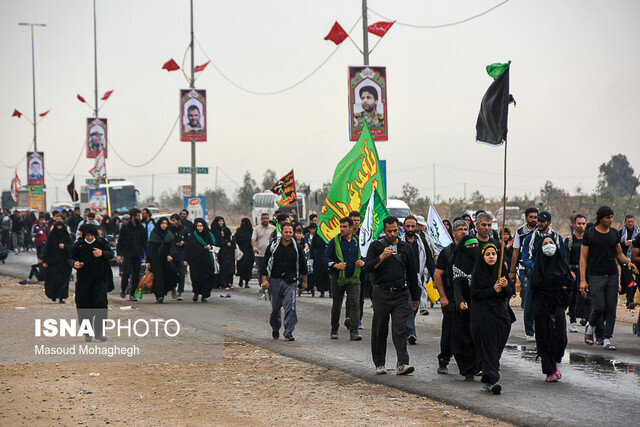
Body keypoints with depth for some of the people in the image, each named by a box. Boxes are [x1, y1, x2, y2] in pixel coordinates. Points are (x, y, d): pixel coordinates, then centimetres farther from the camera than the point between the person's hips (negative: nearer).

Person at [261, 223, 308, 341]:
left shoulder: (297, 248, 4)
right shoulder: (273, 246, 1)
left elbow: (303, 265, 15)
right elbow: (265, 264, 4)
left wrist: (304, 281, 18)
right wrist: (264, 280, -5)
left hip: (291, 282, 0)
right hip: (275, 280, 0)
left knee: (290, 307, -13)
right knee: (275, 308, 9)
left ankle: (289, 333, -11)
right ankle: (275, 329, 31)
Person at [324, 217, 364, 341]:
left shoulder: (358, 241, 6)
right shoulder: (335, 241, 0)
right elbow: (326, 257, 0)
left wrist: (362, 262, -5)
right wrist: (335, 265, -16)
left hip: (353, 278, 1)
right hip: (338, 278, -1)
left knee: (355, 303, -12)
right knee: (336, 305, 8)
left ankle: (353, 331, -14)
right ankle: (334, 329, 26)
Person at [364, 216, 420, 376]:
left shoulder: (406, 248, 12)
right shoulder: (376, 246, 3)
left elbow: (412, 274, 18)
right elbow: (368, 267, -8)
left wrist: (415, 297, 18)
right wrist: (382, 257, -22)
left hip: (401, 295, 1)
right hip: (381, 294, -1)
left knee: (400, 329, -9)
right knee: (379, 331, 5)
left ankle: (402, 364, -16)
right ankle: (379, 363, 16)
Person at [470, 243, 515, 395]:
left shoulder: (502, 271, 9)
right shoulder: (477, 273, 1)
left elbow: (511, 293, 4)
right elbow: (475, 293, -7)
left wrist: (506, 286, -17)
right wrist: (493, 290, -17)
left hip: (501, 313, 4)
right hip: (483, 317, -3)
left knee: (497, 347, 5)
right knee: (488, 347, -11)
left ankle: (487, 378, 18)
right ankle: (493, 380, -18)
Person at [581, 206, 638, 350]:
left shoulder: (615, 233, 11)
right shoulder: (589, 234, -2)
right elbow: (583, 257, -2)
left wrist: (628, 262, -2)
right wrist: (583, 280, -9)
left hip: (612, 276, 4)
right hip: (595, 276, -4)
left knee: (611, 309, -1)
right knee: (599, 307, -13)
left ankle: (607, 339, 5)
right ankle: (590, 327, 16)